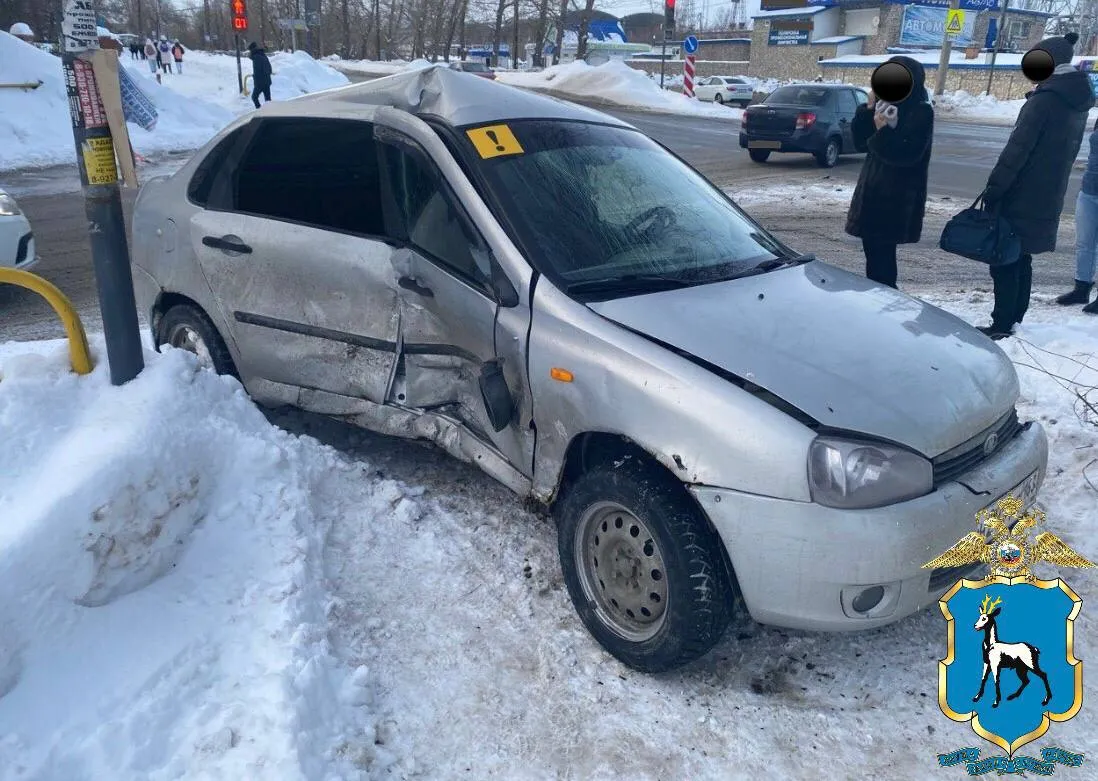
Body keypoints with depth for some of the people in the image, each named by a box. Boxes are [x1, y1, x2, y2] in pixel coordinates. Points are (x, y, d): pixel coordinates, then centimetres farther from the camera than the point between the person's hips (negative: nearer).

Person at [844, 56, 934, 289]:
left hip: (897, 200, -8)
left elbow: (906, 155, -19)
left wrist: (884, 132, -28)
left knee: (881, 257, -10)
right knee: (875, 254, 12)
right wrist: (868, 110, -2)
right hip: (873, 193, 8)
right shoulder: (888, 107, 12)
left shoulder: (921, 113, -9)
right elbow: (860, 143, 9)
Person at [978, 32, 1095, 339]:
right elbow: (1065, 152, 17)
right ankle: (1013, 320, 21)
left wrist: (993, 190, -16)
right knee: (1021, 260, 16)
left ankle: (1002, 325, -3)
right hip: (1048, 199, 9)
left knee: (1003, 261, -4)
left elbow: (1017, 149, -19)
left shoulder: (1045, 99, -15)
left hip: (1021, 199, -9)